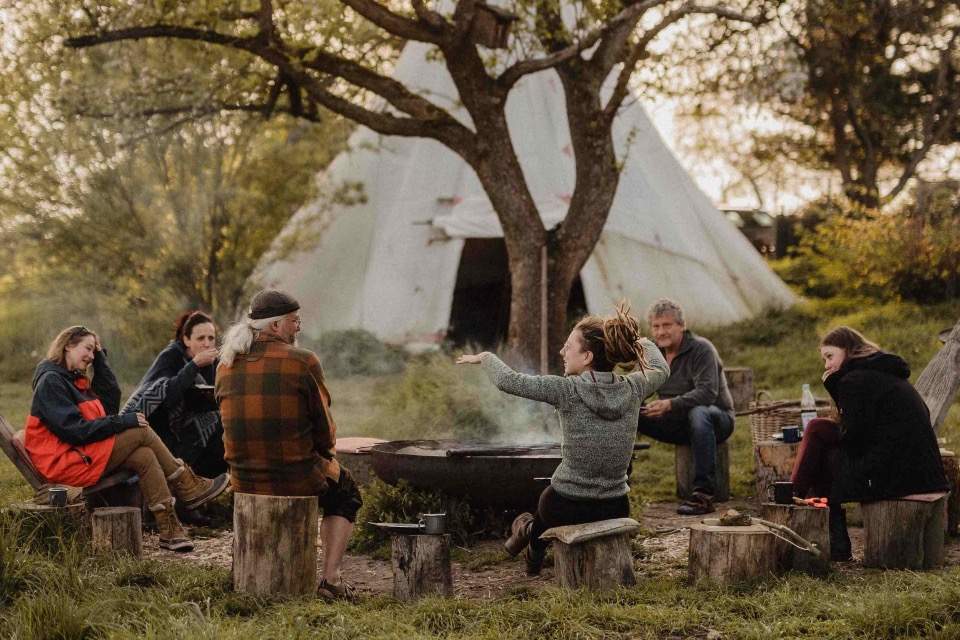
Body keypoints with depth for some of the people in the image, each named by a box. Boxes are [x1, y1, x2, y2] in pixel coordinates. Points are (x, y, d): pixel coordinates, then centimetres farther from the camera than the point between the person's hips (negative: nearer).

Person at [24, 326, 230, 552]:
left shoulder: (73, 379, 19)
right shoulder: (50, 381, -11)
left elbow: (110, 401, 11)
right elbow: (73, 430, -20)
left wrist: (100, 358, 9)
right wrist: (123, 422, -16)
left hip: (83, 453, 9)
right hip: (65, 462, -9)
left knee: (144, 457, -13)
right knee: (142, 433, -14)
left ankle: (170, 531, -19)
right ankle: (190, 488, -4)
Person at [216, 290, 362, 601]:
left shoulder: (226, 365, 1)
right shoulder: (304, 361, -14)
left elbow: (233, 424, 12)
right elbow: (325, 429, -6)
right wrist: (323, 450, 16)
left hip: (243, 479, 5)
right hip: (297, 478, -5)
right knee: (345, 493, 27)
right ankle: (331, 579, 13)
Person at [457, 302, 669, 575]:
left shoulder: (568, 391, -20)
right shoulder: (632, 389, -7)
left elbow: (507, 380, -16)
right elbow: (661, 369, 15)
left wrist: (485, 357, 3)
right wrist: (636, 339, 24)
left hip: (568, 509, -3)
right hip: (615, 512, 3)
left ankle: (531, 532, 52)